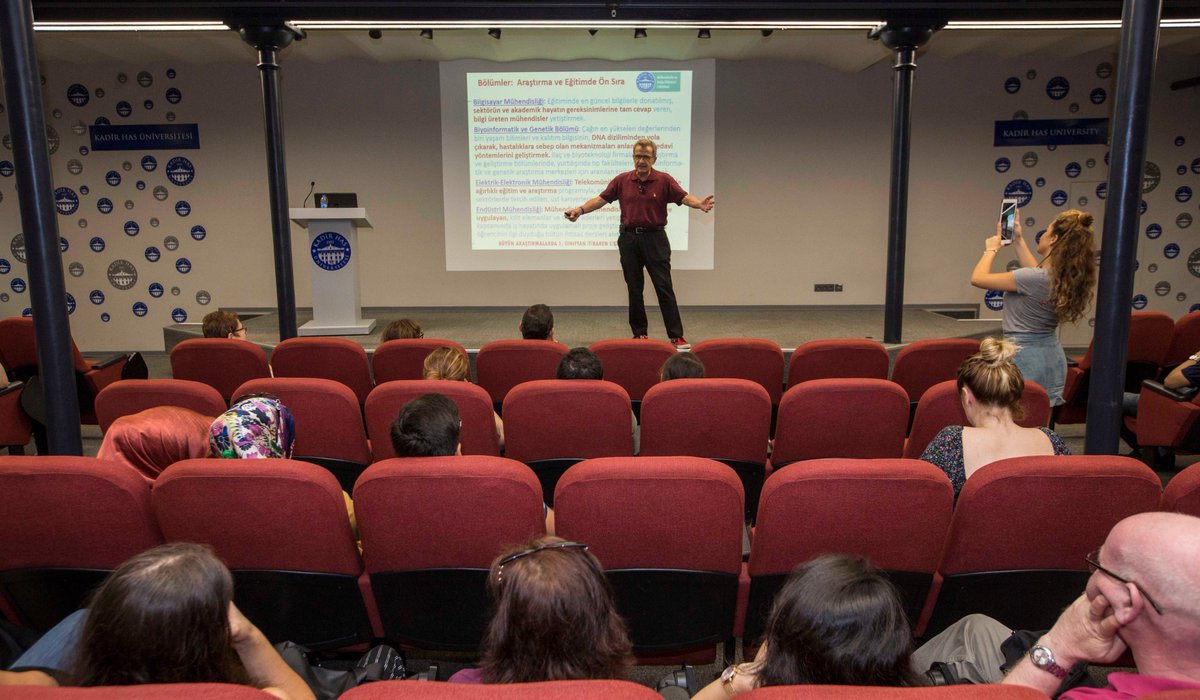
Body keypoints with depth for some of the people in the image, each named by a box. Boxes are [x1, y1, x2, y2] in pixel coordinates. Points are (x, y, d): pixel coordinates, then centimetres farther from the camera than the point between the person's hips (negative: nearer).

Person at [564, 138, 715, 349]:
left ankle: (676, 336, -4)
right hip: (629, 238, 3)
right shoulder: (622, 180, 5)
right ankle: (639, 334, 18)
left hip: (655, 238, -3)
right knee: (634, 289, 7)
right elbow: (601, 199, 5)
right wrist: (580, 210, -9)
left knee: (664, 287, -6)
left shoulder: (664, 180, -2)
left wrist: (700, 204, -31)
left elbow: (684, 197, -10)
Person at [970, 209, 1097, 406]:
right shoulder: (1066, 277, 0)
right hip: (1053, 358, 8)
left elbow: (978, 278, -17)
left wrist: (991, 249, 2)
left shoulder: (1036, 279, -23)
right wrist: (1018, 240, 27)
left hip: (1025, 358, -8)